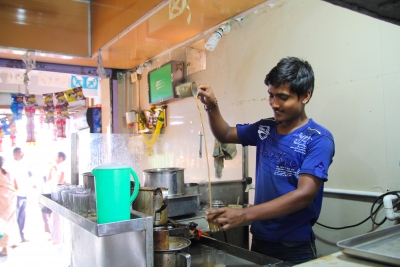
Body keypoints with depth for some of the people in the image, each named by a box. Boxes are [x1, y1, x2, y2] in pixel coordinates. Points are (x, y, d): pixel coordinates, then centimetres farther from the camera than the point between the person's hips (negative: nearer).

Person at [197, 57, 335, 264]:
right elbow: (225, 135, 15)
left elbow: (304, 195, -24)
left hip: (295, 248, -4)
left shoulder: (318, 139, -14)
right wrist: (212, 107, -4)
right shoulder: (265, 129, 2)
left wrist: (245, 214, -32)